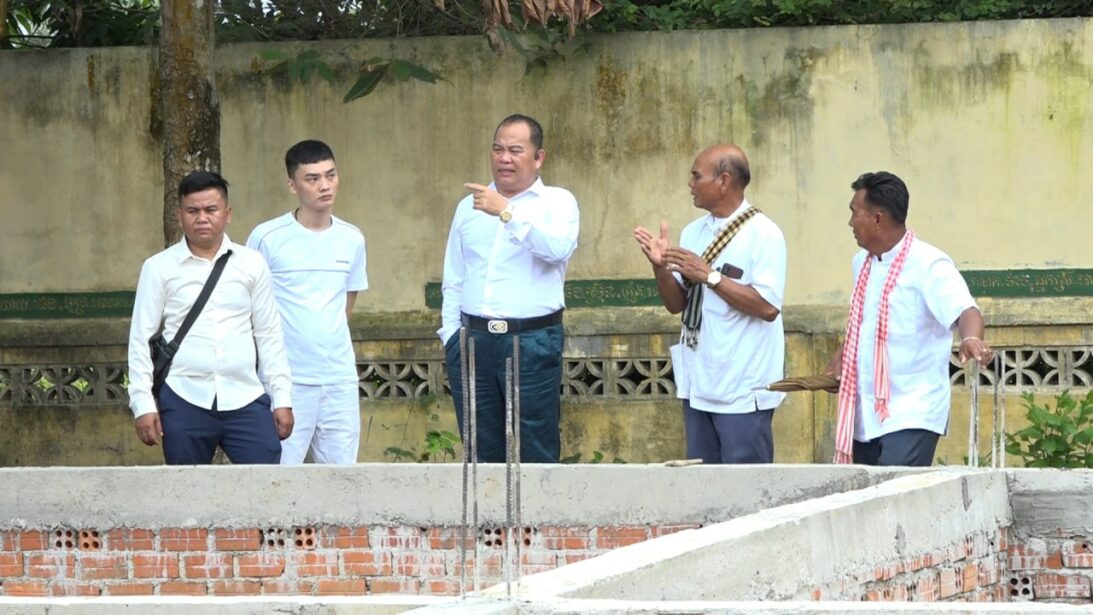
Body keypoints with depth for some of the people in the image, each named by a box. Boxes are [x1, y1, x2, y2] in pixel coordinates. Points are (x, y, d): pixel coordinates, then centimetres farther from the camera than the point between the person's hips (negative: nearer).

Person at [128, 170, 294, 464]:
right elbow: (141, 340, 5)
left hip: (245, 400, 1)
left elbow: (269, 335, 11)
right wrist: (143, 404, -2)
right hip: (184, 403, -1)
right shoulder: (159, 268, 4)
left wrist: (282, 398, 8)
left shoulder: (251, 264, 8)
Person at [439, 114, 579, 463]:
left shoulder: (557, 202, 4)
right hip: (473, 339, 4)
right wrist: (450, 333, 10)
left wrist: (507, 212, -21)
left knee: (536, 455, -4)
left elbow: (558, 247, -17)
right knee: (481, 453, 6)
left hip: (532, 341, -4)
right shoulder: (470, 207, 17)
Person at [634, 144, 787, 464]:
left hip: (742, 392, -7)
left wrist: (710, 276, -20)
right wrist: (661, 267, -4)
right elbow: (676, 304, 15)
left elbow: (768, 306, -19)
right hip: (699, 386, 7)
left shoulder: (763, 234, -10)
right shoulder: (694, 233, 12)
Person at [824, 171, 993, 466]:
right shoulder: (862, 262, 13)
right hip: (865, 416, 8)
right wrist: (842, 355, 19)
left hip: (911, 417, -8)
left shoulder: (929, 265, -13)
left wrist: (972, 339, -48)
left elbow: (964, 310, -28)